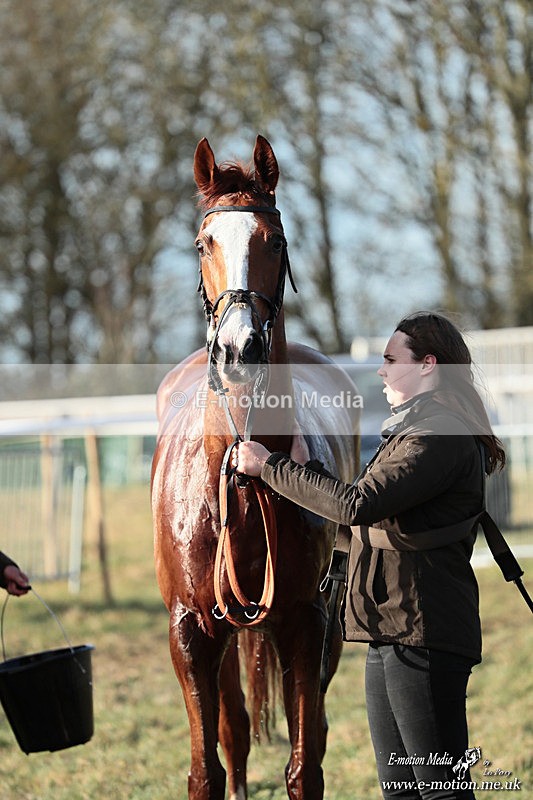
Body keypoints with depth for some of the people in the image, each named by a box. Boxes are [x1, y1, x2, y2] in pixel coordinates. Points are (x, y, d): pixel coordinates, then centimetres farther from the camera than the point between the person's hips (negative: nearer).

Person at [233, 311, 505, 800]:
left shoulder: (440, 438, -15)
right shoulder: (412, 433, 20)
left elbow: (356, 505, -23)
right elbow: (367, 519, 22)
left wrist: (269, 466, -14)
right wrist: (304, 468, 18)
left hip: (422, 636, -11)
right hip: (391, 633, 11)